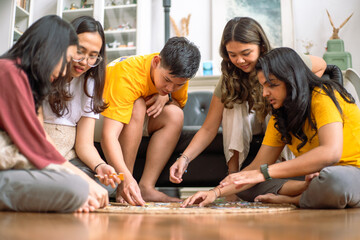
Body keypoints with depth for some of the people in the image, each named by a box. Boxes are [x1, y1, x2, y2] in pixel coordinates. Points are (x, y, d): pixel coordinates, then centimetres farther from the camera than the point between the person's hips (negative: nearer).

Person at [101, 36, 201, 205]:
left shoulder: (177, 74, -18)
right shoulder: (127, 75, -37)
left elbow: (180, 104, 1)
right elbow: (109, 135, -45)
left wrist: (166, 97, -23)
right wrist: (126, 177, -57)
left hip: (139, 121, 5)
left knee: (175, 115, -22)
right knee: (137, 106, -36)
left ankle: (146, 187, -22)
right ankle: (123, 189, -29)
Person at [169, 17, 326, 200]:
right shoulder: (229, 78, -20)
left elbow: (321, 65, -3)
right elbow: (209, 128, -22)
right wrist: (185, 158, -36)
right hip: (258, 121, 2)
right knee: (233, 106, -26)